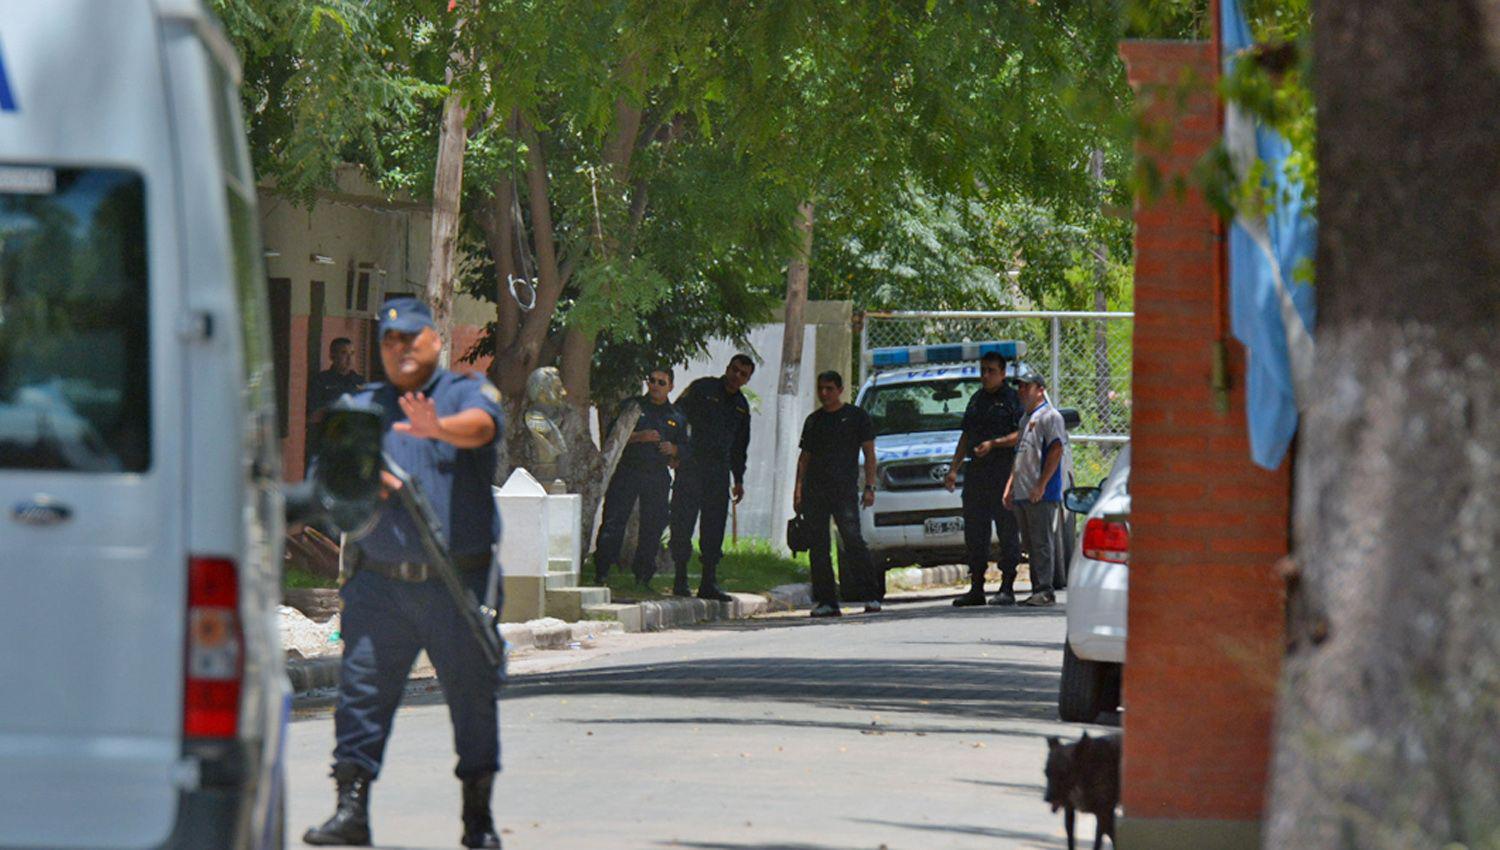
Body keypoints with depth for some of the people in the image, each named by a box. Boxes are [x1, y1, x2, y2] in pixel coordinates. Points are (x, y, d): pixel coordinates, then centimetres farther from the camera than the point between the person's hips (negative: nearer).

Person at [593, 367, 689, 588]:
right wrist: (640, 436, -15)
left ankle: (643, 576, 11)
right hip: (627, 471, -3)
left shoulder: (676, 415, 15)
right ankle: (601, 572, -6)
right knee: (614, 522, -8)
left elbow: (684, 446, 17)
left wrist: (673, 449, -6)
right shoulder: (632, 406, 7)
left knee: (653, 526, 2)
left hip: (658, 477, 3)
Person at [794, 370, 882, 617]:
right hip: (814, 490, 4)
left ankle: (871, 596, -13)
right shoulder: (813, 420, 18)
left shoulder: (856, 416, 8)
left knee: (852, 539, -15)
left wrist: (869, 487, -4)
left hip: (844, 488, -4)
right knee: (818, 547, 0)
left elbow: (869, 453, 6)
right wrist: (799, 488, 10)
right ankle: (826, 601, 3)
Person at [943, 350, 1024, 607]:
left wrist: (993, 444, -19)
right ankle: (976, 588, 12)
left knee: (1007, 532, -5)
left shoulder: (1012, 398, -1)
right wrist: (954, 468, 19)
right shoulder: (976, 400, 21)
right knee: (974, 532, 7)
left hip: (1004, 470, -7)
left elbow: (1022, 434, -10)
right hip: (975, 471, 7)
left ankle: (1007, 588, -4)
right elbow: (965, 436, 26)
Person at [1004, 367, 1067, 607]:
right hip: (1022, 494, 9)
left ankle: (1044, 590, -12)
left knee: (1042, 542, -11)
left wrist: (1041, 485, -19)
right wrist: (1010, 486, 20)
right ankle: (1037, 589, 13)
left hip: (1042, 495, -9)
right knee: (1030, 544, 9)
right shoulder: (1025, 419, 22)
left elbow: (1056, 451, -15)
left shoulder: (1050, 416, -6)